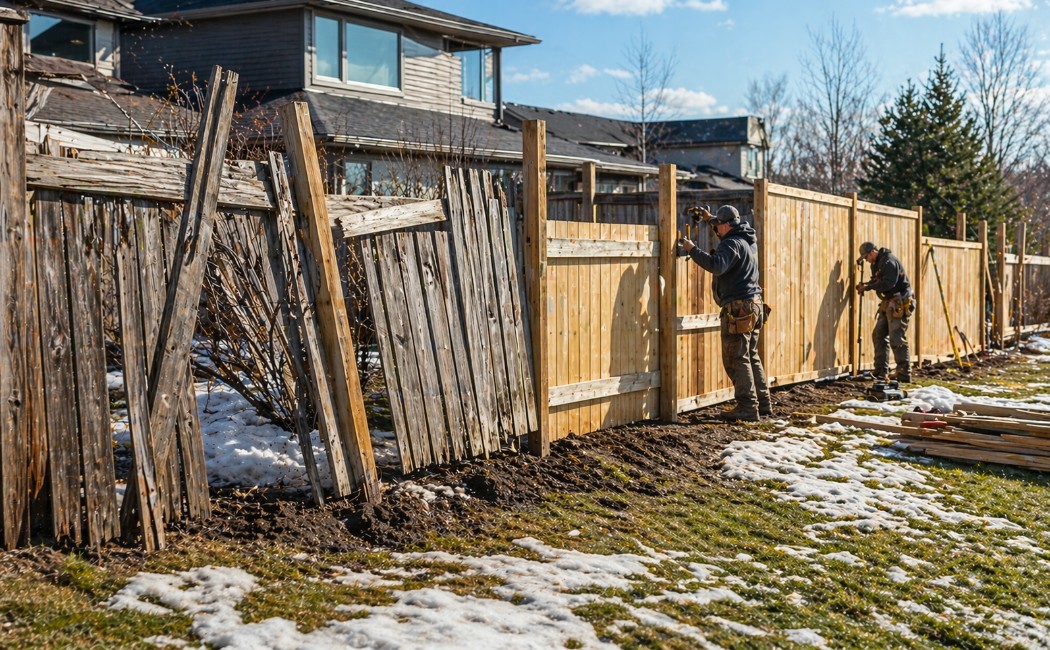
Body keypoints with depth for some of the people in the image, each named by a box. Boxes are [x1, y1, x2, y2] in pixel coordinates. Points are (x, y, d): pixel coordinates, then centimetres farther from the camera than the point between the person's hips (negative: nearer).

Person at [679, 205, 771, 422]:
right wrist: (708, 217, 31)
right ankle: (763, 404, 21)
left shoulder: (732, 244, -14)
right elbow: (732, 229, 37)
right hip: (754, 306, 10)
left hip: (738, 309, -10)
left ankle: (747, 408, -6)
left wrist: (692, 250, -23)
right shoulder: (748, 239, 15)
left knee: (736, 359, -6)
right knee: (751, 357, 17)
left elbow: (716, 266, -31)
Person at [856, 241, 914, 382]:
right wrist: (865, 285, -1)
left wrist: (868, 287, -19)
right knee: (879, 335, 9)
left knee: (897, 339, -10)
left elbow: (887, 283, -25)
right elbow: (877, 281, 18)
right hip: (889, 303, 10)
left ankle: (904, 374, -4)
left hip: (899, 304, -10)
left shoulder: (889, 261, -16)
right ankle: (881, 372, 12)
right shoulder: (877, 263, 15)